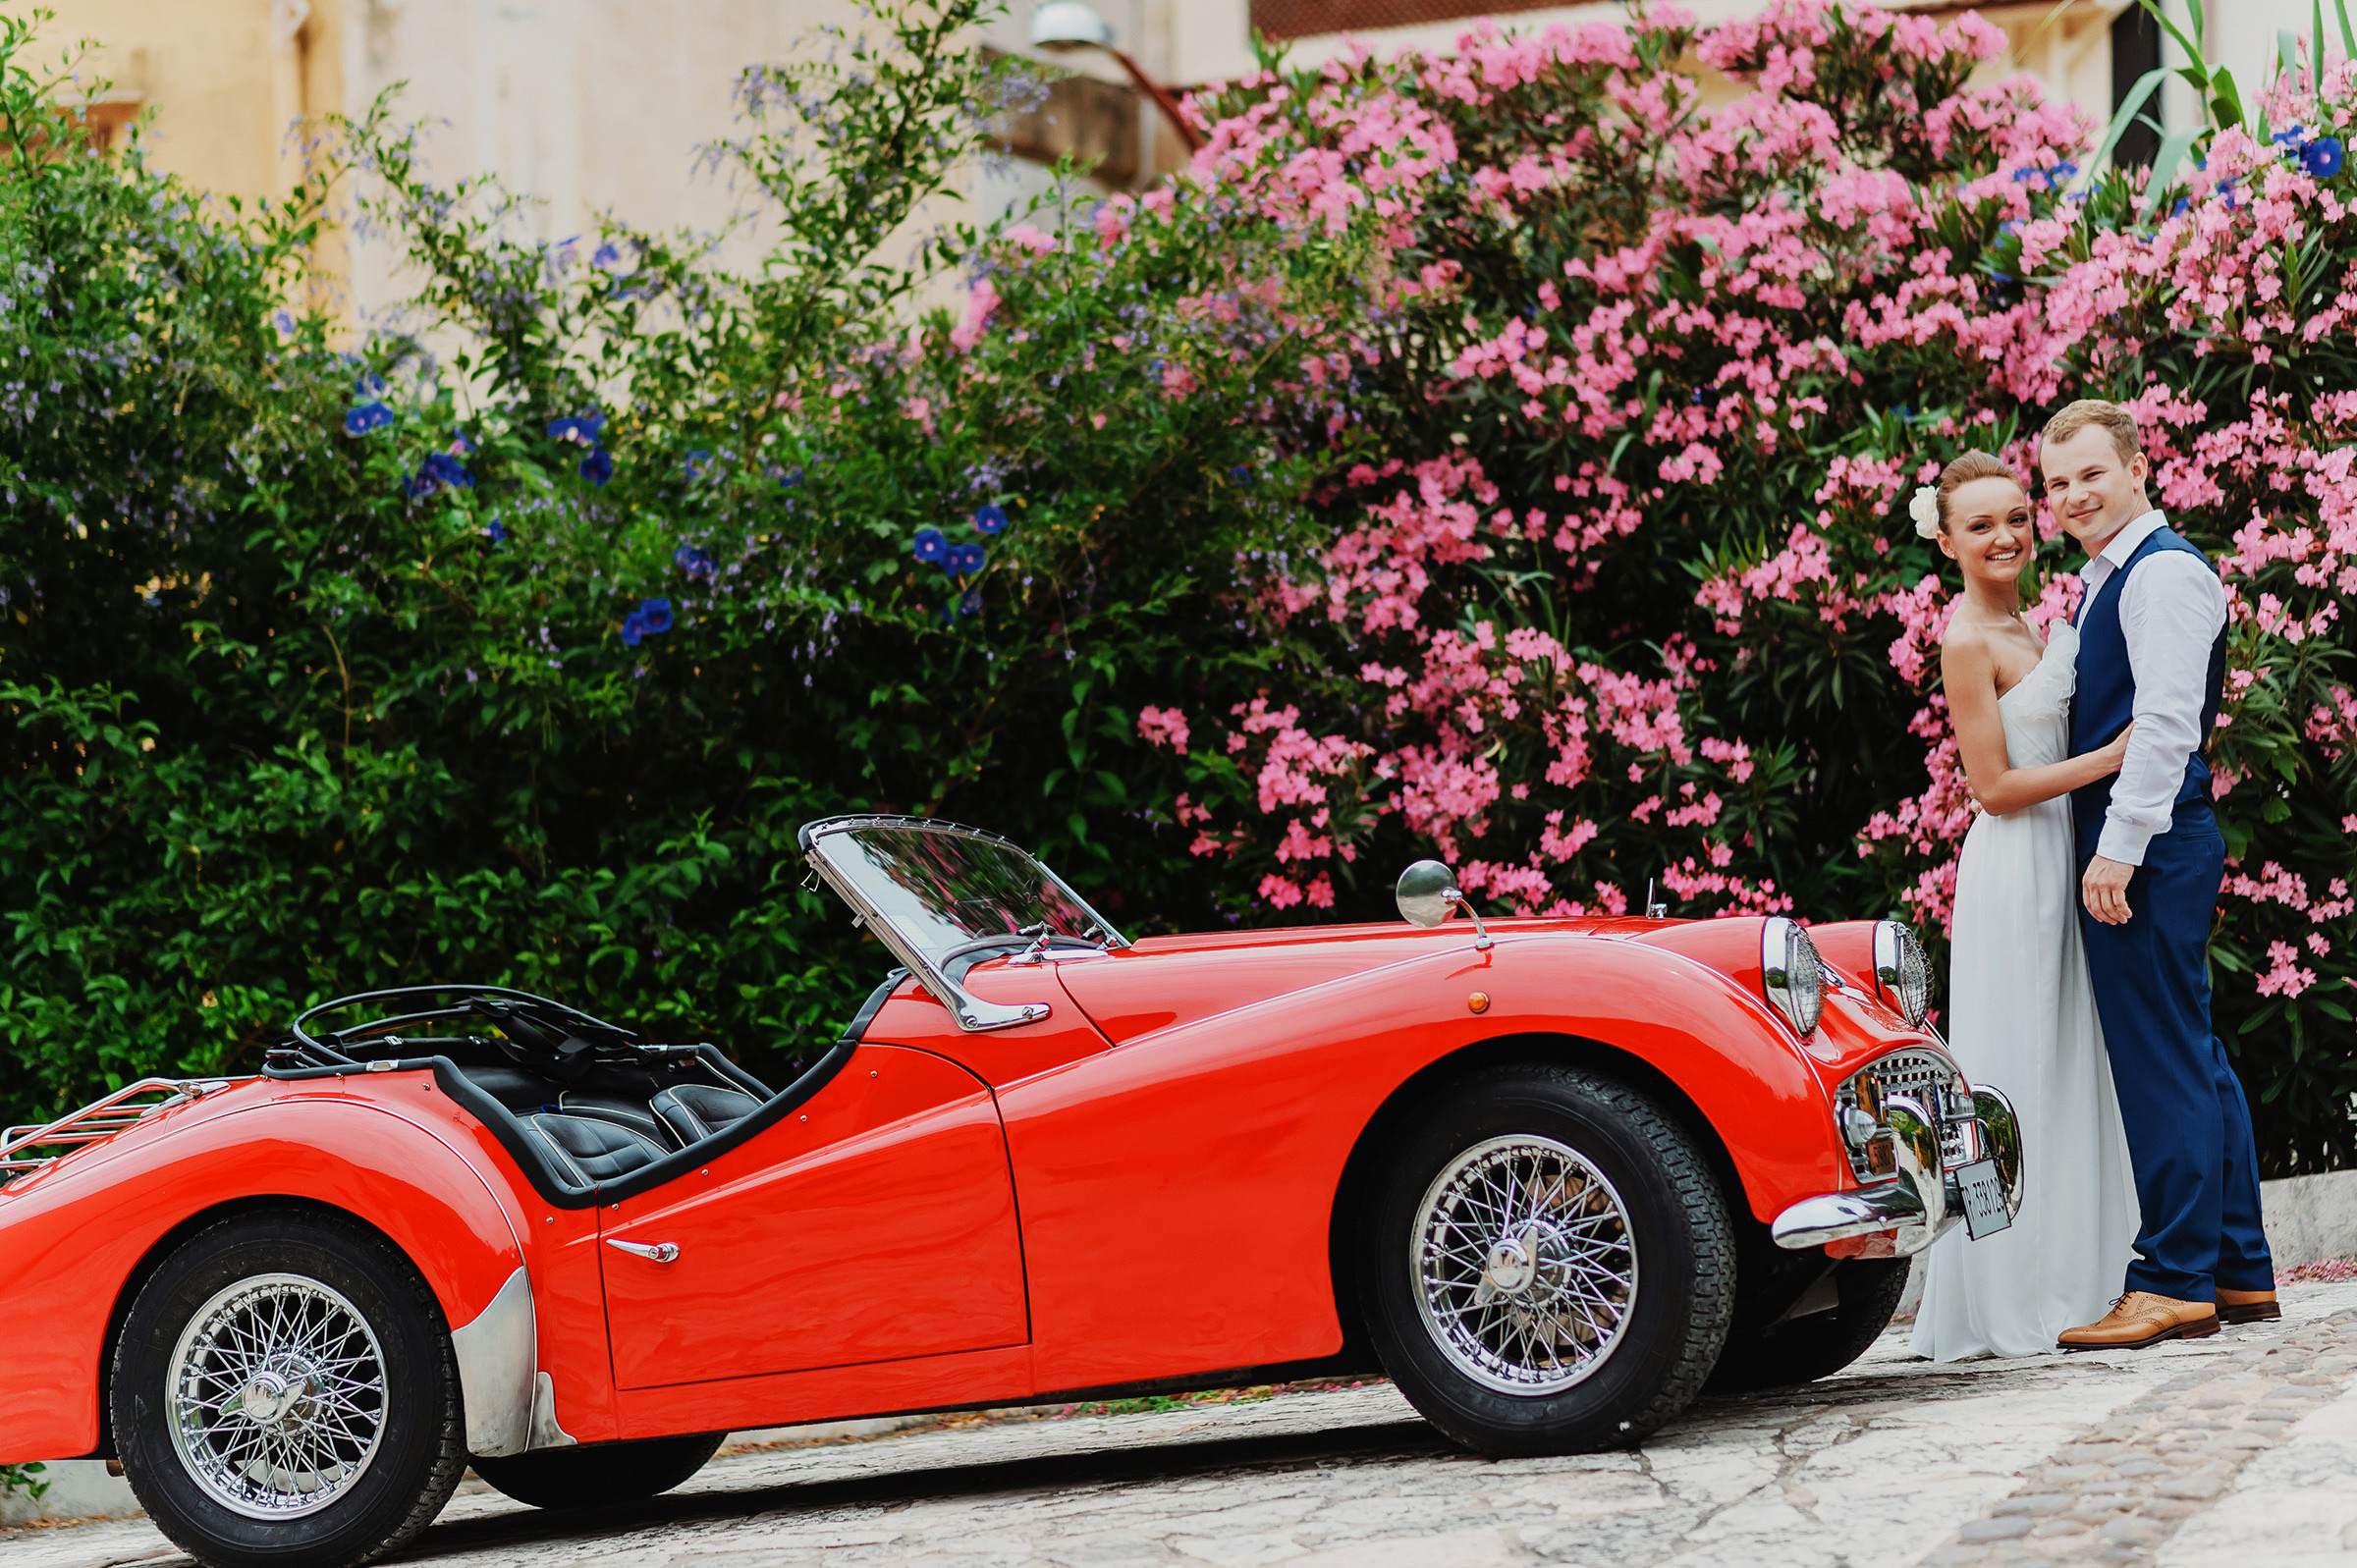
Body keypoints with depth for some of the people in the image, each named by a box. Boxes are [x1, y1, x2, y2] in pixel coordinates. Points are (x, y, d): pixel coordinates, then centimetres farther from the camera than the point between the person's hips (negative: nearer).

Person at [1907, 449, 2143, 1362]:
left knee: (2063, 1074, 11)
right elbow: (1995, 787, -15)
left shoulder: (2022, 630, 15)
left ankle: (2062, 1281, 16)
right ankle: (2001, 1303, -1)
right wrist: (2113, 756, -16)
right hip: (2011, 870, -9)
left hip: (2055, 866, 9)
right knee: (2013, 1080, -6)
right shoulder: (1967, 641, -12)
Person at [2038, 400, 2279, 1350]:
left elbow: (2165, 721, -20)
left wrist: (2119, 846, -23)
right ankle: (2240, 1274, 19)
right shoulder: (2109, 579, 21)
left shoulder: (2163, 571, -11)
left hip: (2146, 847, -11)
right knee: (2193, 1058, 13)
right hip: (2141, 843, 11)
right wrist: (2114, 842, 16)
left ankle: (2176, 1283, -6)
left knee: (2161, 1061, -8)